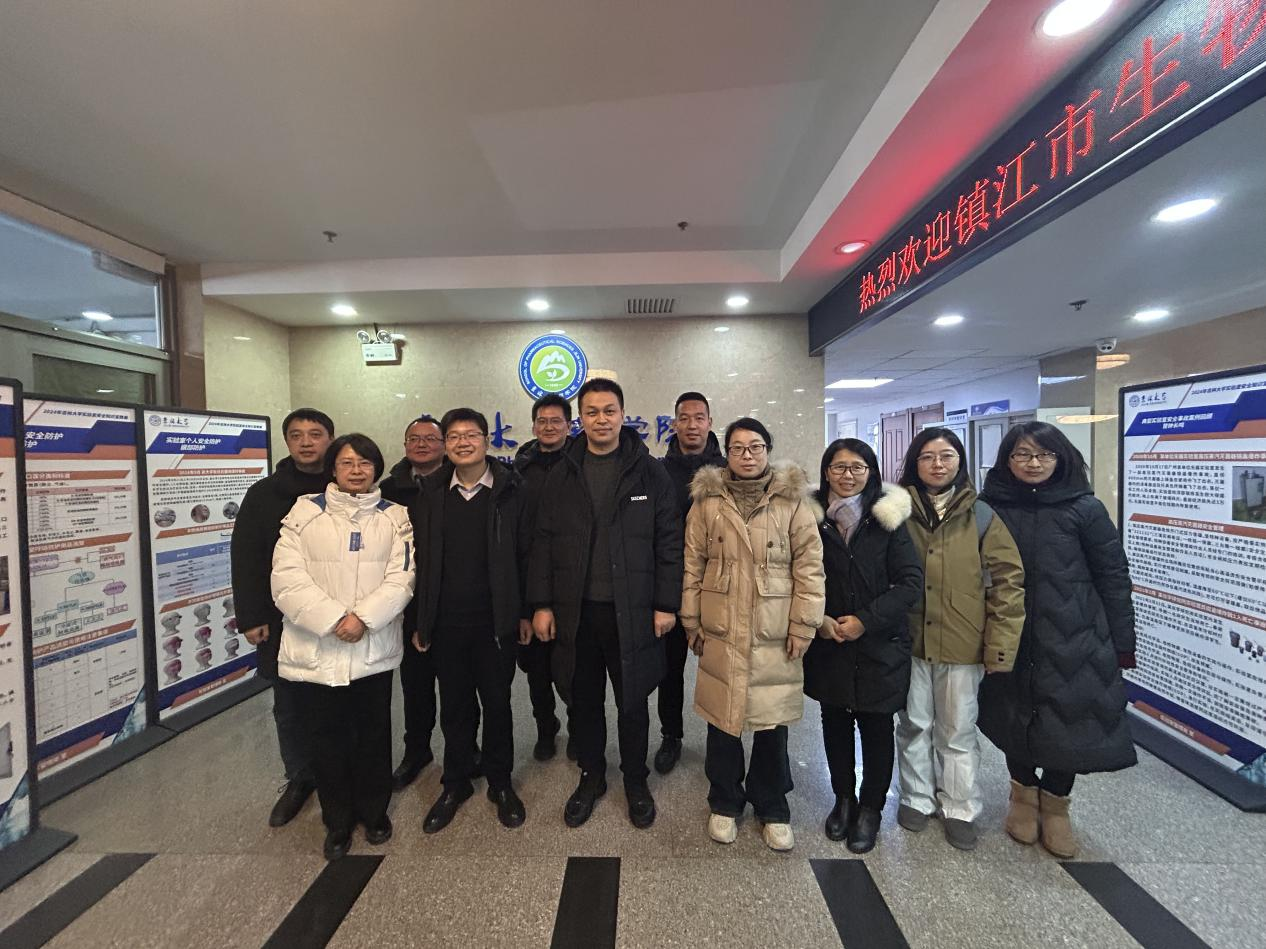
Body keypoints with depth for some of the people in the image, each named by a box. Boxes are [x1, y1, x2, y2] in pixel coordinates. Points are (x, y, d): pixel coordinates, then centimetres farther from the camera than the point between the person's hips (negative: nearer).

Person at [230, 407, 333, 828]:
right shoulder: (264, 495, 2)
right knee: (289, 707, 15)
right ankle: (300, 778, 35)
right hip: (283, 623, 2)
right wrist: (250, 618, -3)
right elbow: (245, 560, 2)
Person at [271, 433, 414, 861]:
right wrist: (334, 619, -16)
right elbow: (287, 580, -7)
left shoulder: (394, 517, 4)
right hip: (315, 651, 0)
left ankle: (374, 811, 37)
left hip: (374, 650, 0)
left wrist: (363, 617, -17)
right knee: (326, 740, 12)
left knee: (373, 736, 13)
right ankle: (337, 822, 35)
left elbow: (401, 578, -4)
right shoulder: (304, 512, 2)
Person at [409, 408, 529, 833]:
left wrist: (526, 612, -4)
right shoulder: (428, 493, 2)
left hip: (496, 620, -2)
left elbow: (525, 554, -3)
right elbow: (419, 559, 4)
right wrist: (419, 620, 3)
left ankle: (501, 783, 34)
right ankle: (455, 783, 37)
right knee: (454, 706, 16)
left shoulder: (511, 490, -5)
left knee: (497, 703, 13)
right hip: (446, 622, 2)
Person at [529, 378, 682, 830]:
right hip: (575, 610, 2)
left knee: (633, 701, 14)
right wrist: (541, 604, 0)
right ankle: (591, 777, 40)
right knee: (584, 700, 17)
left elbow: (669, 541, -3)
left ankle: (636, 782, 37)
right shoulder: (562, 475, 3)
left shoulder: (649, 471, -3)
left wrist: (666, 603, -7)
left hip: (632, 611, -2)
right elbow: (544, 542, 4)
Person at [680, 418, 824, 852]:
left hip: (775, 635, 0)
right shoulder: (707, 501, 2)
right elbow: (692, 565, 3)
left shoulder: (793, 501, -1)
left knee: (772, 724, 11)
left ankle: (772, 809, 36)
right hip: (721, 633, 1)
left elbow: (809, 567, -2)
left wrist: (803, 626, -4)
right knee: (722, 720, 12)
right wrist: (692, 622, 2)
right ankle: (725, 804, 36)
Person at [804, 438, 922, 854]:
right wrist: (818, 620, -9)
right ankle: (843, 798, 37)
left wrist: (865, 620, -15)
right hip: (828, 645, 1)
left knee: (876, 727, 11)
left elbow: (911, 582, -8)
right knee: (835, 724, 15)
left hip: (880, 646, -1)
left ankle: (870, 807, 33)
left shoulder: (888, 519, -5)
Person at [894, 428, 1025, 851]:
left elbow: (1009, 580, -3)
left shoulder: (980, 516, -3)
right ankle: (917, 799, 35)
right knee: (914, 724, 15)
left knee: (957, 730, 14)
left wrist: (1000, 644, -8)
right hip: (909, 639, 1)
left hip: (962, 642, 0)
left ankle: (960, 809, 34)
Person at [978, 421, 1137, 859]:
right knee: (1016, 719, 13)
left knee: (1069, 723, 7)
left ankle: (1055, 804, 31)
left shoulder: (1084, 508, -5)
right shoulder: (990, 507, -3)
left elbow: (1113, 578, -1)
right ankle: (1024, 794, 36)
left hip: (1073, 641, -1)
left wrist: (1122, 643, -1)